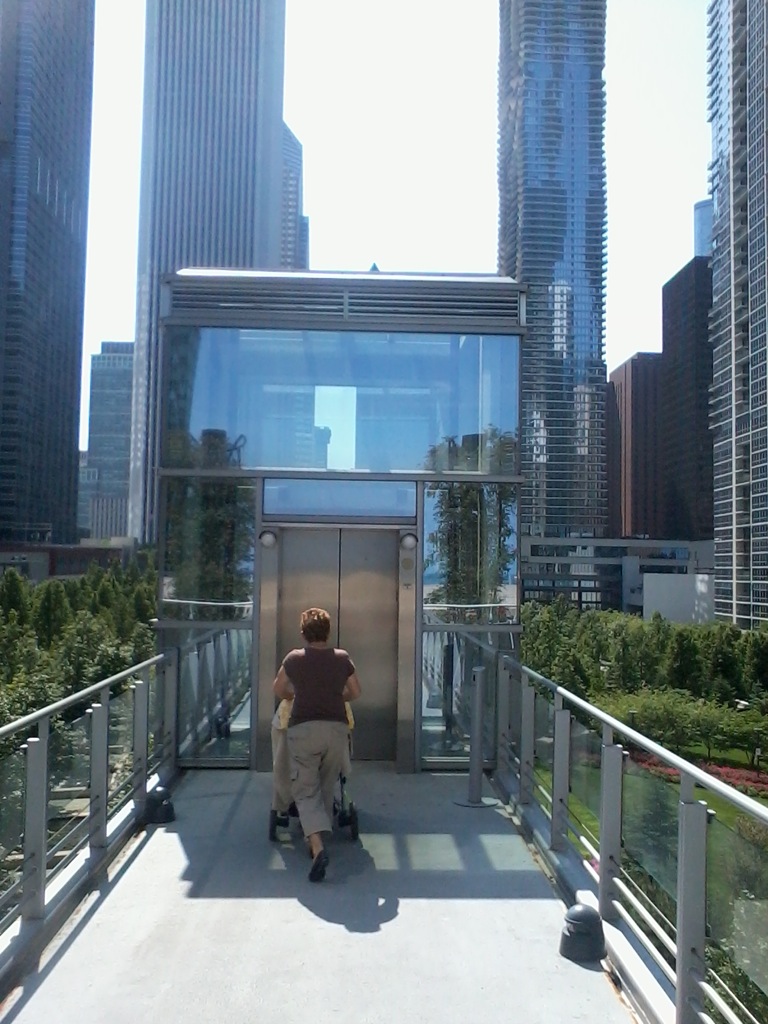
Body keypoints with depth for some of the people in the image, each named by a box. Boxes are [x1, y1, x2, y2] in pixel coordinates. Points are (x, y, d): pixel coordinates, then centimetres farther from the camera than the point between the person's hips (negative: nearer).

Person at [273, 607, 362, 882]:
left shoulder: (294, 658, 3)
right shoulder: (342, 658, 5)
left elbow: (278, 690, 16)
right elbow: (355, 693, 16)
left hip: (303, 728, -2)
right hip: (336, 728, 2)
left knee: (306, 790, -1)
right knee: (326, 788, 18)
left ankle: (318, 846, -19)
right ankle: (317, 836, 24)